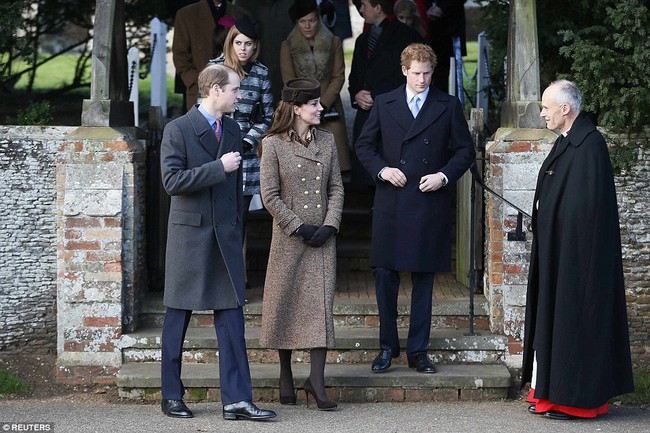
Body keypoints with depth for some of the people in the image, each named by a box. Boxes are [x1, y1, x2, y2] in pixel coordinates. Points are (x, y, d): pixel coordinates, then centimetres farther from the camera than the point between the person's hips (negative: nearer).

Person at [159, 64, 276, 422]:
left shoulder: (232, 130, 12)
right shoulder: (178, 130, -7)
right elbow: (172, 181, -17)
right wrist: (218, 167, -19)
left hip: (226, 236, 5)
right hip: (189, 234, -5)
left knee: (231, 318, -1)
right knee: (178, 317, 5)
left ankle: (236, 399, -2)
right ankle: (171, 396, 15)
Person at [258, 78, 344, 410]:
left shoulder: (326, 140, 7)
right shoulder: (274, 144, -6)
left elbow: (336, 187, 8)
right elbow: (270, 196, -7)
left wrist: (329, 224, -5)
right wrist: (299, 227, -12)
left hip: (322, 237, 3)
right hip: (289, 237, -3)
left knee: (321, 303, -4)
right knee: (285, 304, 5)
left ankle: (316, 380, -2)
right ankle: (286, 377, 19)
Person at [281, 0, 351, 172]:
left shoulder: (333, 43, 7)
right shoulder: (288, 46, 6)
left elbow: (338, 77, 4)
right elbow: (289, 82, 2)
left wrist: (322, 105, -8)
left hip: (329, 111, 1)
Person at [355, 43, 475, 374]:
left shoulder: (449, 106, 5)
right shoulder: (383, 105, 7)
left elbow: (465, 150, 8)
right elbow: (364, 145, 12)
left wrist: (444, 175, -8)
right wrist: (382, 169, -6)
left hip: (430, 205, 0)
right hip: (391, 204, 0)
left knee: (423, 279, 5)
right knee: (385, 275, 0)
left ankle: (417, 351, 12)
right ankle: (387, 346, 13)